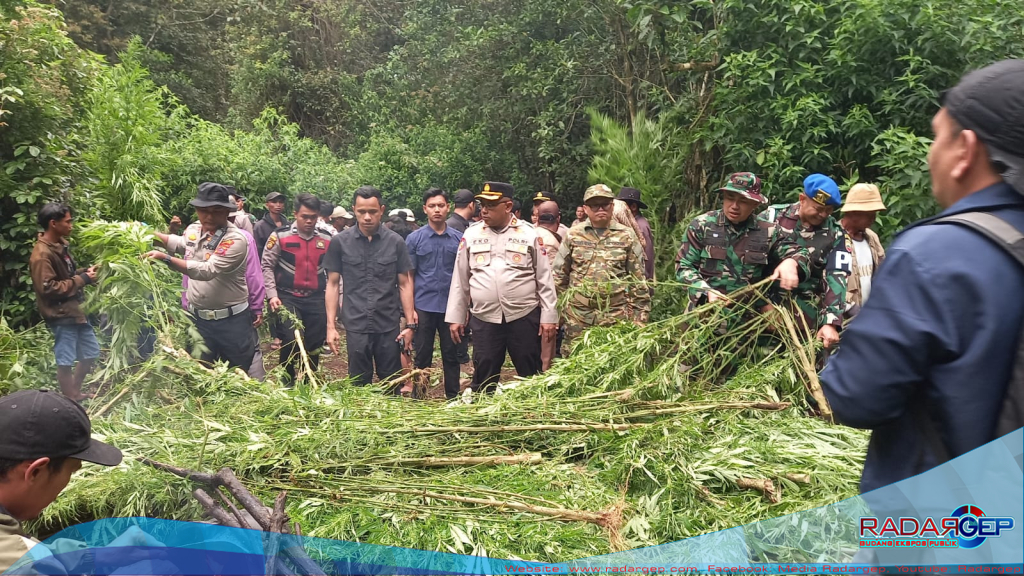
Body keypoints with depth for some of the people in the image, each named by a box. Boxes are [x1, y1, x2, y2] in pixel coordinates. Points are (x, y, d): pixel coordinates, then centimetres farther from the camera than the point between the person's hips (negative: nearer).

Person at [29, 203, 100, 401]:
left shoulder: (59, 244, 9)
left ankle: (75, 393, 33)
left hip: (74, 309, 10)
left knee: (90, 353, 17)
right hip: (61, 314, -10)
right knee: (65, 361, 2)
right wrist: (82, 279, -18)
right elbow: (48, 289, -23)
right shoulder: (42, 254, -20)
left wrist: (84, 272, 3)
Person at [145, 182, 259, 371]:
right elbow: (179, 243, 30)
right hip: (197, 318, 6)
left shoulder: (236, 239, -18)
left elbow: (207, 271, -29)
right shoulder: (192, 230, 3)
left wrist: (165, 258, -33)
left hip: (231, 321, -5)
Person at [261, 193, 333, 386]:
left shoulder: (327, 239, 4)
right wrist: (272, 295, -8)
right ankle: (287, 383, 8)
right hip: (288, 298, -3)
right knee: (291, 340, -15)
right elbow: (267, 266, -1)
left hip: (316, 300, 3)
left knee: (314, 345, 8)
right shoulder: (280, 236, -5)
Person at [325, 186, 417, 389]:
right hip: (356, 326, 0)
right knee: (359, 385, 10)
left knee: (392, 385, 9)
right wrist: (331, 325, 0)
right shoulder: (340, 242, 0)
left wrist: (410, 324, 2)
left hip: (389, 326, 0)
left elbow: (404, 284, 5)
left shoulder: (395, 242, 1)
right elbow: (332, 284, 5)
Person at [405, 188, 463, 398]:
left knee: (451, 355, 10)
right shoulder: (414, 239, 0)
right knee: (422, 357, 8)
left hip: (451, 307, 1)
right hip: (424, 307, -1)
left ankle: (453, 398, 21)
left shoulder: (458, 238, 4)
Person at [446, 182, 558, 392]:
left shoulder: (529, 234, 1)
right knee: (483, 378, 10)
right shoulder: (471, 235, 6)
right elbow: (460, 280, 10)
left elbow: (544, 278, 2)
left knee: (531, 377, 8)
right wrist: (456, 317, 9)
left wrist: (549, 316, -2)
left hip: (524, 317, -1)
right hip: (484, 318, 2)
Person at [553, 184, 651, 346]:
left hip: (616, 316, -1)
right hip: (577, 316, 1)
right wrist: (558, 309, 5)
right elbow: (559, 276, 8)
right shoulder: (572, 235, 5)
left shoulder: (627, 236, 3)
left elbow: (638, 279, 4)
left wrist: (640, 314, 0)